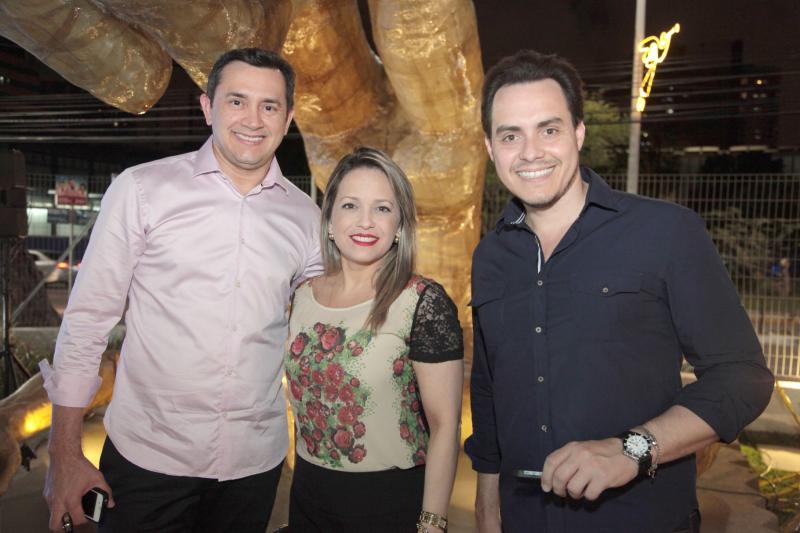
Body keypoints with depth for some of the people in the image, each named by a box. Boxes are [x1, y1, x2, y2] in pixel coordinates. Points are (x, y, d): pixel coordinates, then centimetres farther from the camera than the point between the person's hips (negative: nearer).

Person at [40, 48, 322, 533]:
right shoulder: (142, 190, -7)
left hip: (256, 458, 3)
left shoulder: (305, 215, 1)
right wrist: (65, 455, -5)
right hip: (147, 456, -2)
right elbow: (87, 319, -5)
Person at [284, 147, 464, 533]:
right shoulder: (303, 296, 0)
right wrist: (305, 478, 13)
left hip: (392, 500, -4)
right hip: (307, 494, 5)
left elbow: (444, 425, -14)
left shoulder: (425, 303, -16)